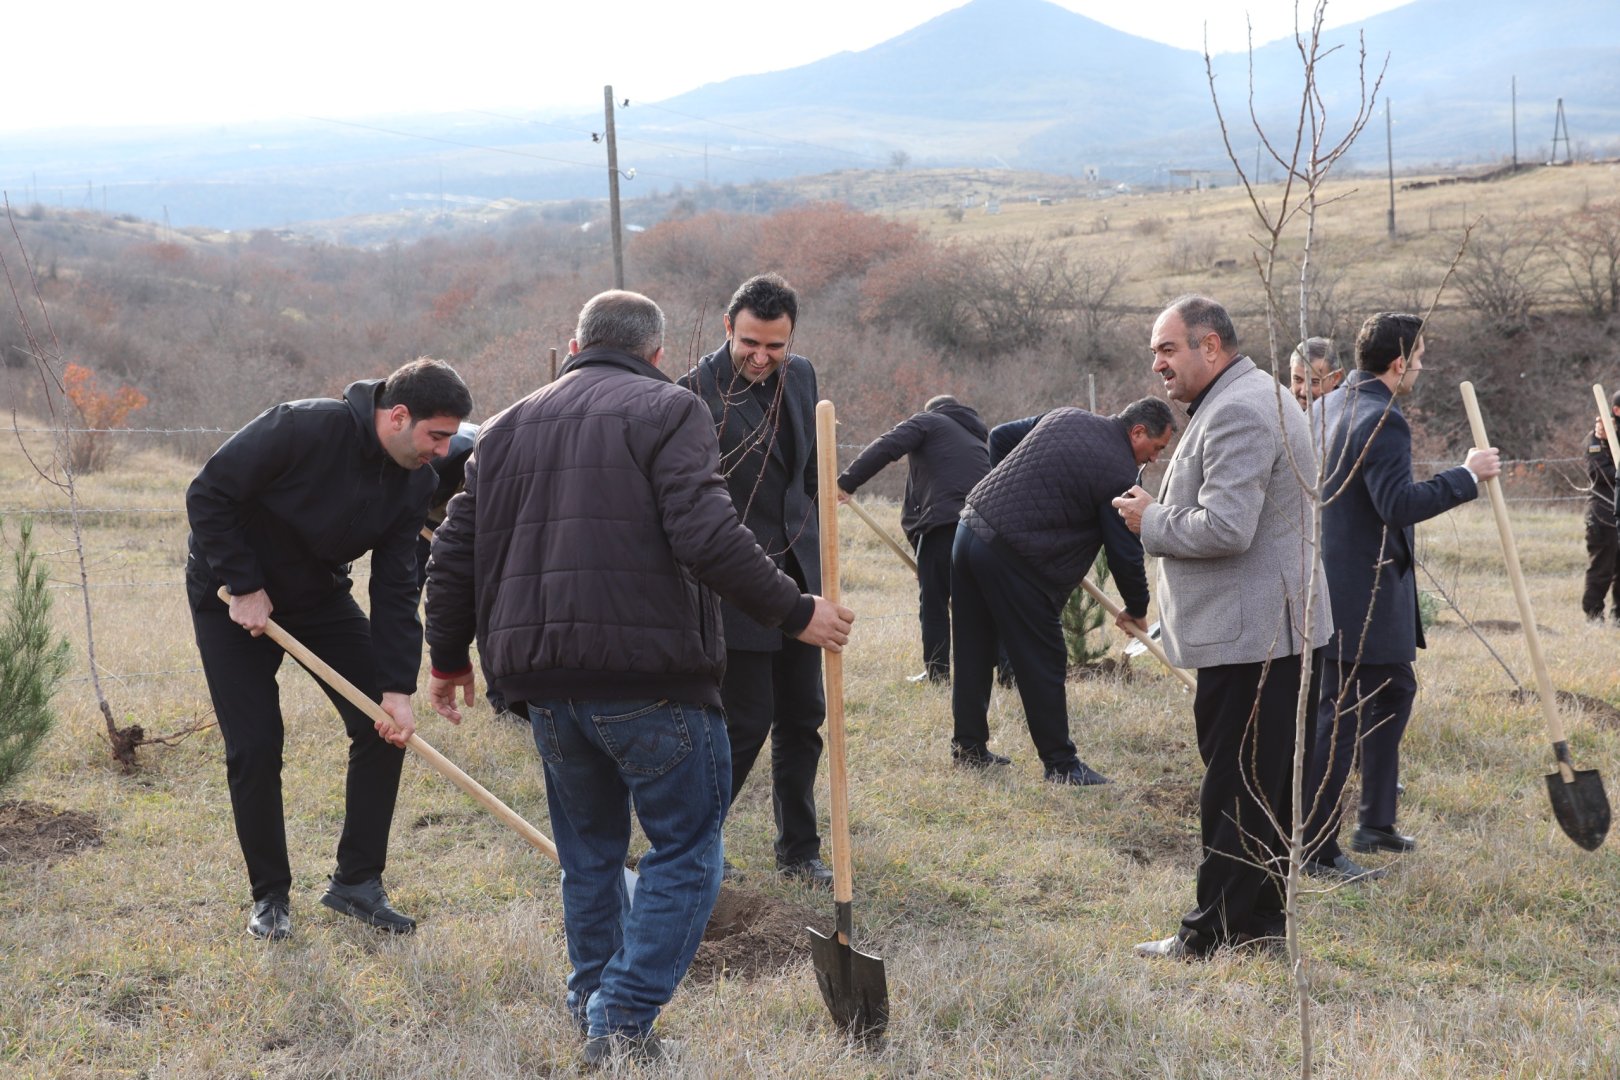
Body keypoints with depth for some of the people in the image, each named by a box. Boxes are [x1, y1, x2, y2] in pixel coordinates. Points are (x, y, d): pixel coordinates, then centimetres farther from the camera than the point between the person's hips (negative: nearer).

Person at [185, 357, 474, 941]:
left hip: (320, 596, 5)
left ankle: (356, 881, 8)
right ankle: (269, 896, 10)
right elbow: (208, 495, -25)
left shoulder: (414, 481, -12)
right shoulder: (302, 428, -31)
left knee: (385, 727, -5)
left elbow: (396, 588, -10)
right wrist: (244, 587, -24)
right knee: (255, 748, -8)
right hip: (234, 596, -5)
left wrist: (397, 689, -18)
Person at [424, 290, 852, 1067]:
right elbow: (707, 537, -16)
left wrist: (449, 658, 31)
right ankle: (624, 1019, -7)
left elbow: (454, 555, 19)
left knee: (589, 851, 20)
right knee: (685, 849, 2)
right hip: (649, 679, -6)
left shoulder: (508, 429, 17)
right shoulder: (666, 411, -1)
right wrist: (793, 614, -8)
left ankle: (594, 1008, 26)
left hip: (545, 682, 6)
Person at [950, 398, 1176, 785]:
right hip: (1014, 558, -8)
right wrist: (1137, 608, 11)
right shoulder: (1119, 474, -10)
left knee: (974, 655, 16)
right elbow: (1126, 553, -5)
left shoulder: (1065, 417, 12)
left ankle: (968, 747, 25)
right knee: (1043, 665, 1)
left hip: (970, 529, 8)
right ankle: (1060, 764, 8)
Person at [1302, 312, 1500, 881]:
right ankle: (1315, 849, -1)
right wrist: (1467, 475, -21)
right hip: (1362, 596, -11)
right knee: (1341, 717, -6)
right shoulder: (1382, 421, -21)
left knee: (1395, 691, 22)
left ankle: (1375, 824, 30)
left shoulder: (1329, 405, 10)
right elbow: (1399, 504, -28)